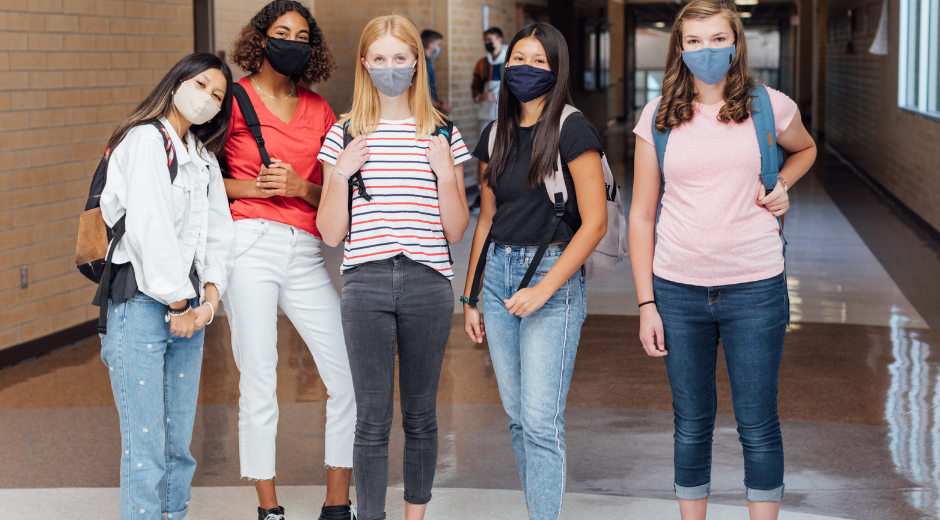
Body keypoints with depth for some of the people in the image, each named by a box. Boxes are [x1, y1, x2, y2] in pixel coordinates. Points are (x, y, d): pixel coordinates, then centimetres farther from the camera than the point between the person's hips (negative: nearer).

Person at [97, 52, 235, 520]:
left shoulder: (204, 158, 18)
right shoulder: (147, 139, -6)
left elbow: (218, 230, 15)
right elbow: (148, 226, -14)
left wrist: (210, 292, -1)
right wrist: (178, 301, -12)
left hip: (188, 308, 7)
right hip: (141, 303, -7)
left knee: (180, 443, 8)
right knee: (145, 446, -8)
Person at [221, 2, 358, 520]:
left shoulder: (318, 109, 15)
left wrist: (299, 186, -5)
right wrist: (250, 187, -9)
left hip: (305, 252, 4)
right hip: (250, 245, -4)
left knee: (350, 376, -2)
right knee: (259, 384, -3)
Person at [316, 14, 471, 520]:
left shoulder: (443, 134, 7)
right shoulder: (345, 135, 6)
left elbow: (456, 231, 6)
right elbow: (330, 233, 4)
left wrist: (445, 173, -7)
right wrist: (342, 172, -9)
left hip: (428, 283, 1)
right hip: (366, 283, -1)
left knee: (420, 414, 9)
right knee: (372, 419, -1)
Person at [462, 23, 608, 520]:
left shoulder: (572, 130, -8)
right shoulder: (497, 134, 11)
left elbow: (594, 222, -12)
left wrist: (544, 289, -16)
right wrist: (470, 297, 16)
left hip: (554, 272, -6)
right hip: (499, 273, 7)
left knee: (541, 420, -10)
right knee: (516, 414, 9)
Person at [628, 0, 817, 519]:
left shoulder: (769, 107, 0)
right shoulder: (658, 118, 2)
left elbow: (804, 149, 23)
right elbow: (641, 215, 5)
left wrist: (781, 184, 1)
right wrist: (646, 303, 1)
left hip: (754, 288, -1)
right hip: (677, 289, 1)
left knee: (758, 426, 4)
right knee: (691, 426, 11)